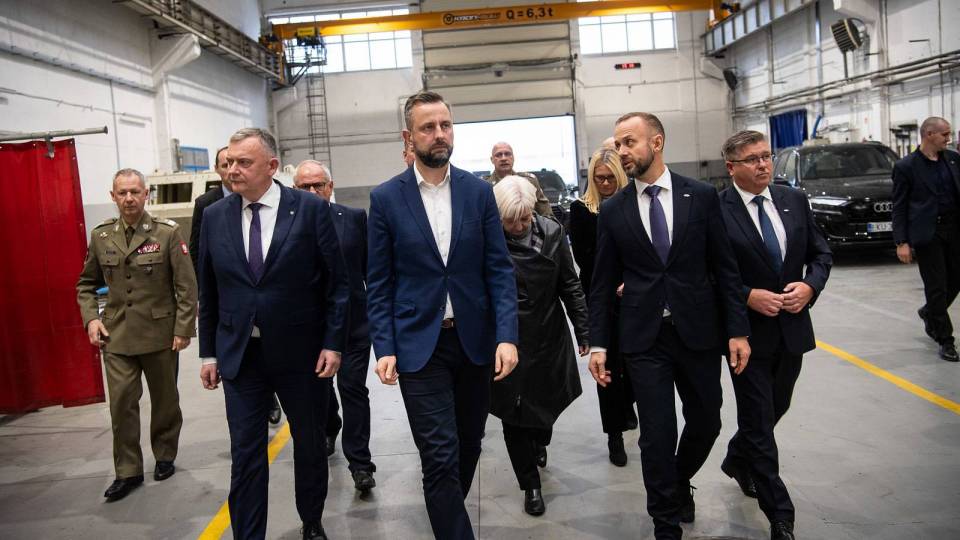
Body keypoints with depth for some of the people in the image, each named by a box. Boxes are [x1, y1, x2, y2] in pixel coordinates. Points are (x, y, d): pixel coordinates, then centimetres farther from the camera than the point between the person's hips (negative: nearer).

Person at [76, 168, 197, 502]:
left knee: (165, 399, 13)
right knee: (121, 403, 1)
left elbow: (187, 285, -8)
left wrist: (184, 328, -11)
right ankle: (128, 472, 14)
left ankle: (165, 457, 32)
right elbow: (86, 283, 16)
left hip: (160, 334, -2)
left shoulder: (168, 233, -8)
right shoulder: (100, 236, 4)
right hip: (116, 336, 2)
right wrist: (90, 317, 1)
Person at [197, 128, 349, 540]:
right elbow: (208, 292, 8)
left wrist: (332, 343, -9)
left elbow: (337, 283, -5)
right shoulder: (214, 216, 3)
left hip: (301, 352, -1)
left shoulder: (311, 209, -7)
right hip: (240, 354, 2)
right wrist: (209, 352, 8)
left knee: (310, 445, 15)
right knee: (245, 456, 4)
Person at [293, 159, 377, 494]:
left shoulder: (355, 218, -3)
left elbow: (371, 268, 2)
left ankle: (359, 463, 5)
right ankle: (328, 430, 47)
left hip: (352, 320, -2)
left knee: (353, 388, -2)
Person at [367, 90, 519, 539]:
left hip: (475, 339, 3)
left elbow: (499, 269, 0)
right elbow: (378, 283, -1)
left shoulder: (479, 191, 2)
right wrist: (384, 349, -8)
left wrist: (507, 336, -10)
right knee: (440, 457, -6)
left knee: (468, 445, 17)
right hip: (419, 345, -3)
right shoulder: (386, 198, -2)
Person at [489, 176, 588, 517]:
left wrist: (583, 332, 0)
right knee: (513, 415, 6)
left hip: (547, 337, 2)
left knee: (546, 402, 17)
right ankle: (531, 484, 25)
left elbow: (569, 286, -1)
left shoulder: (551, 232, -7)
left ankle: (539, 442, 52)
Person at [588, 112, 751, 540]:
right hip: (644, 338, -1)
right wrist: (598, 344, -1)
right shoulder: (612, 210, 1)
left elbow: (725, 268, 1)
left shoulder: (702, 196, -1)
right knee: (657, 434, 2)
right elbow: (603, 283, 3)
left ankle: (679, 484, 44)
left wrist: (738, 330, -3)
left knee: (706, 423, 14)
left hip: (699, 332, 1)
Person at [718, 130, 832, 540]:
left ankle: (737, 460, 48)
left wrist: (810, 286, -8)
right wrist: (748, 296, -20)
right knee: (759, 422, 2)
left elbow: (821, 253, 10)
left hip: (792, 328, 6)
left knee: (775, 408, 21)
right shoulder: (715, 210, -13)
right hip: (747, 331, -5)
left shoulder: (794, 200, 4)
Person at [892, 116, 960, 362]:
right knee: (936, 287, 1)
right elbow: (899, 208, -6)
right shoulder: (906, 166, -6)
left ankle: (929, 314, 40)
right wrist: (901, 242, -10)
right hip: (927, 234, -5)